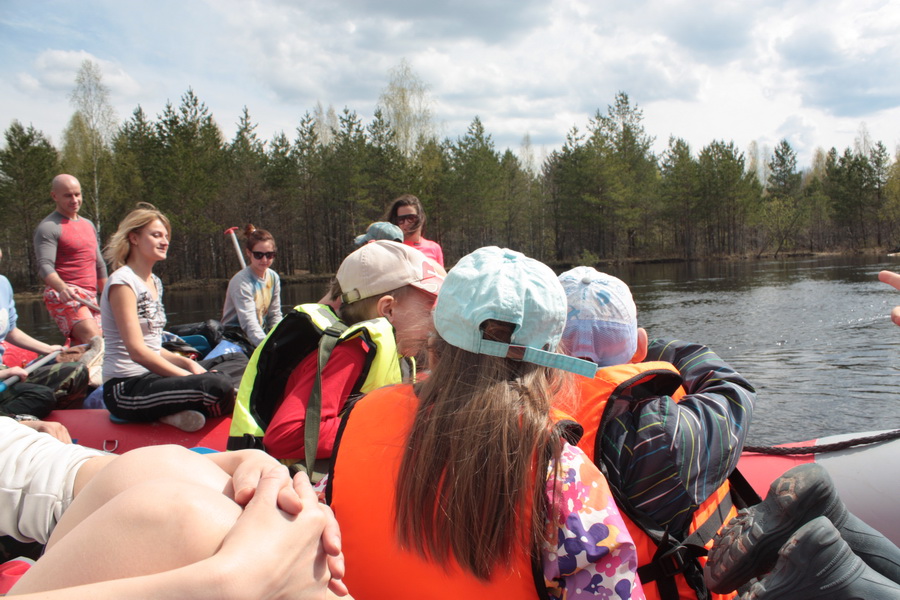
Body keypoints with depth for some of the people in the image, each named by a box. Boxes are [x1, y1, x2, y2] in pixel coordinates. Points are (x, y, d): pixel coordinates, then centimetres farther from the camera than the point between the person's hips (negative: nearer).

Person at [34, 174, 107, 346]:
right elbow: (44, 266, -17)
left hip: (90, 298, 8)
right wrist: (62, 287, -36)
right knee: (94, 342, -27)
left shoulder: (88, 225, 21)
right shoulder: (49, 227, -5)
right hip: (64, 298, -8)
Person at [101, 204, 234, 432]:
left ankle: (176, 412, -11)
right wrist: (187, 376, -17)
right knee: (218, 387, -28)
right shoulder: (123, 282, -11)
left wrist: (187, 363, 1)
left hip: (147, 378, 9)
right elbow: (137, 351, -18)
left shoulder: (155, 282, 16)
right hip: (125, 389, -9)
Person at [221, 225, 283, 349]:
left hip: (262, 332, 7)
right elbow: (249, 323, -28)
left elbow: (275, 316, 6)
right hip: (236, 336, -7)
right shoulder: (241, 281, -18)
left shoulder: (273, 277, 5)